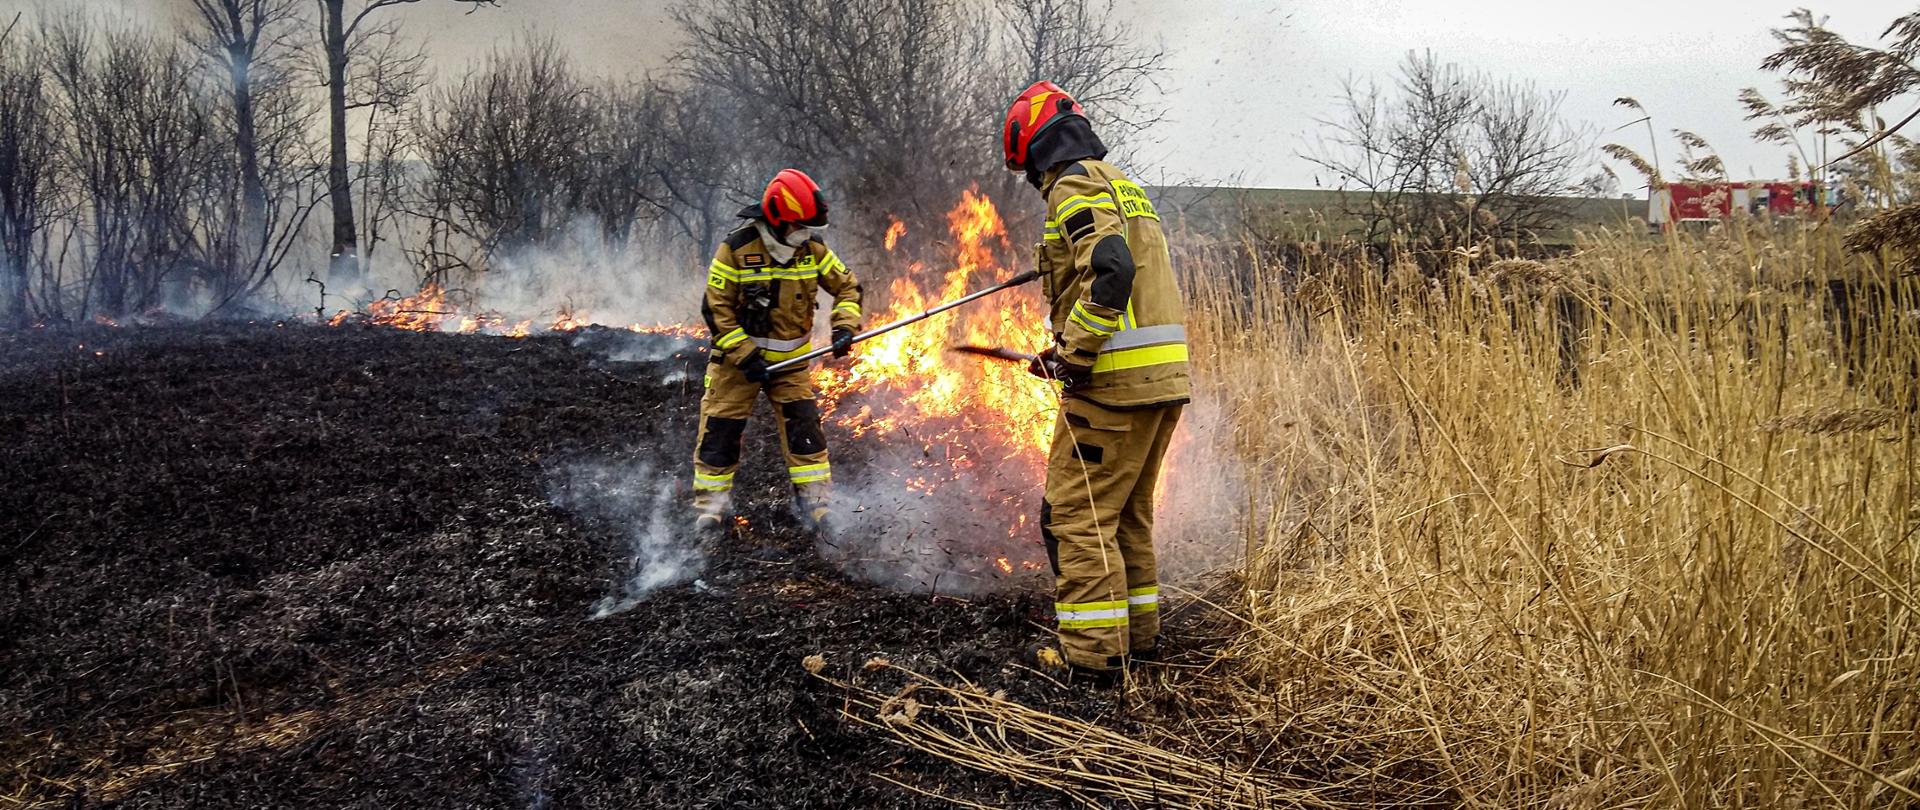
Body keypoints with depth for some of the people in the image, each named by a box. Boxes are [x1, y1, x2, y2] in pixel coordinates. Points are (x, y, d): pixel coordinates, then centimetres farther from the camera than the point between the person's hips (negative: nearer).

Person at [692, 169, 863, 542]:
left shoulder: (812, 249, -7)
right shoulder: (736, 249, -18)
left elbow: (848, 286, 4)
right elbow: (715, 308, -15)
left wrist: (845, 327, -14)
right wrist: (746, 355, -20)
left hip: (791, 360, 3)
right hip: (738, 356, -2)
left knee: (803, 424, -6)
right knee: (720, 430, -1)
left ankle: (816, 500, 3)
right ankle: (711, 505, 13)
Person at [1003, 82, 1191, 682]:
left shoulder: (1076, 185, -8)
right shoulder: (1122, 186, 22)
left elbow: (1112, 271, -25)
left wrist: (1074, 356, -18)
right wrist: (1070, 350, 20)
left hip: (1114, 384, -10)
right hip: (1164, 378, 10)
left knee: (1076, 514, -3)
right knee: (1127, 512, 19)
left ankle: (1093, 650, 0)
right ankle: (1138, 633, 27)